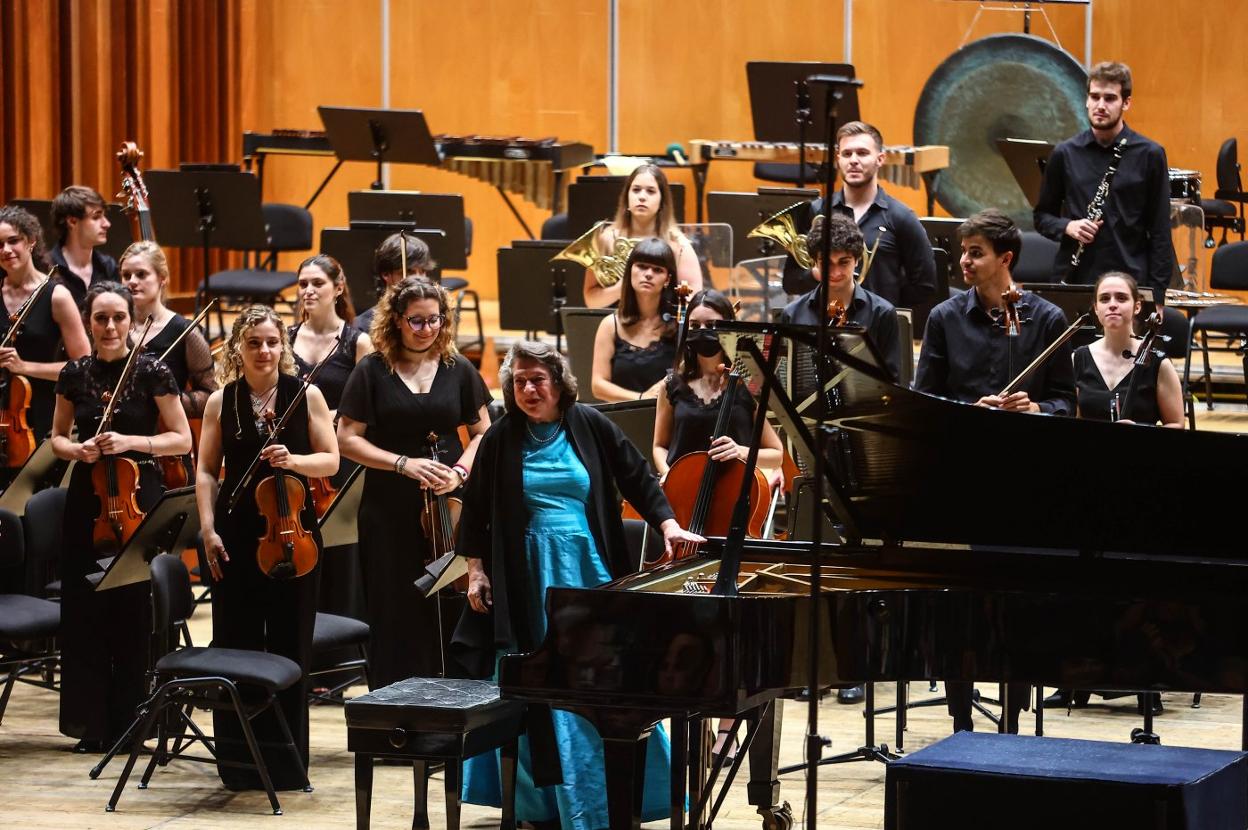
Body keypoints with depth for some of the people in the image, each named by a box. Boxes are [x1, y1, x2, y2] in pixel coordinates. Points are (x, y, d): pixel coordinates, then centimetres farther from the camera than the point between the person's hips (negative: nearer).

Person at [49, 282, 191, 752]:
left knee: (132, 611, -3)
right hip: (86, 498, 3)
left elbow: (182, 439, -2)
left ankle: (126, 721, 7)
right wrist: (76, 449, -7)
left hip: (135, 496, -3)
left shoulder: (152, 372, -3)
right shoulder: (75, 374, 6)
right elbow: (57, 438, 15)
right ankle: (91, 723, 10)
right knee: (84, 610, 2)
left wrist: (131, 441, -16)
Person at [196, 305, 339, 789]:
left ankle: (287, 762, 11)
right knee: (236, 644, 2)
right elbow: (206, 471, 5)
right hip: (237, 532, 1)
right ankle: (238, 762, 11)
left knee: (290, 646, 3)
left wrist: (293, 461, -17)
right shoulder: (221, 402, 5)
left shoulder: (306, 395, 3)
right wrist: (208, 529, -5)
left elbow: (330, 460, 2)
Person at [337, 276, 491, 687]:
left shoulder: (458, 369, 7)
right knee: (396, 622, 0)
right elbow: (348, 438, -2)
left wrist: (461, 470, -9)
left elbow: (482, 432, 10)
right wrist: (403, 463, -15)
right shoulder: (372, 371, 0)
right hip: (390, 515, -1)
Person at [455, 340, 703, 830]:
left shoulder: (590, 426, -1)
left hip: (590, 574, 0)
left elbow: (637, 479, 3)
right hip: (530, 583, 0)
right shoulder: (502, 439, 1)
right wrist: (476, 570, 3)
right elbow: (476, 511, 7)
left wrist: (667, 524, -8)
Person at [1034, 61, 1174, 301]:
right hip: (1073, 281, 2)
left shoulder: (1149, 155, 0)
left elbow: (1160, 232, 2)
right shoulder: (1065, 154, 6)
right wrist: (1067, 226, -7)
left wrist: (1157, 296, -4)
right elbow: (1042, 216, 15)